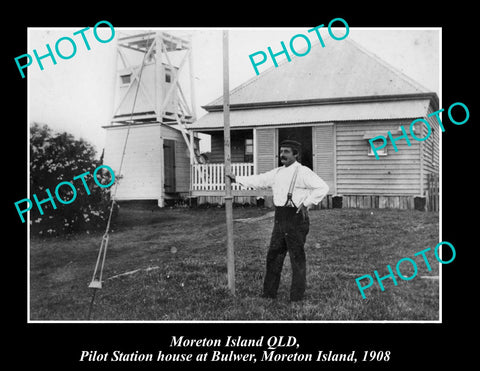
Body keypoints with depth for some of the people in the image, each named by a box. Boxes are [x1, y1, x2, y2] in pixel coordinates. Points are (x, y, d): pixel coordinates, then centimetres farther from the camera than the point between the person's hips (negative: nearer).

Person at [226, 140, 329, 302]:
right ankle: (269, 292, 26)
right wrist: (237, 179, 15)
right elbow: (258, 180, 17)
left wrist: (306, 203, -16)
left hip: (296, 217, -8)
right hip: (280, 218, 8)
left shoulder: (302, 172, -9)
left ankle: (297, 296, 13)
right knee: (273, 255, 13)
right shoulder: (277, 173, 13)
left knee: (297, 258, 1)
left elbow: (322, 187, -15)